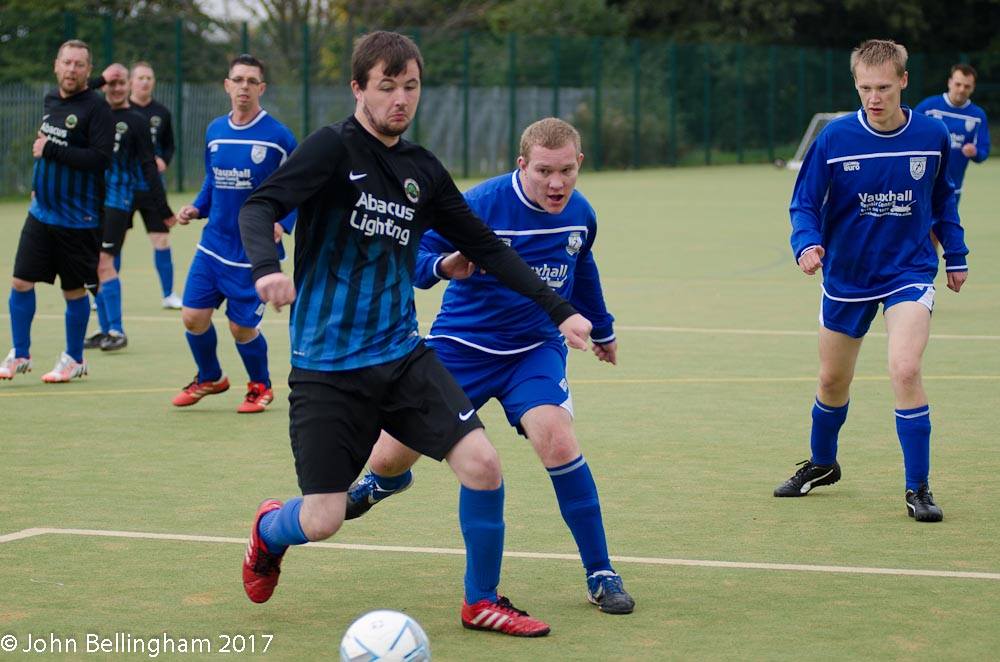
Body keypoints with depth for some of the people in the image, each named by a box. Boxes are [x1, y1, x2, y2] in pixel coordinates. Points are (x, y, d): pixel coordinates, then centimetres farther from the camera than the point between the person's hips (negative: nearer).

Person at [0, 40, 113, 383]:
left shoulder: (96, 108, -13)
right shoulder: (51, 100, 9)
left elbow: (100, 158, -23)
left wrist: (50, 150, -22)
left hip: (78, 219, -6)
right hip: (41, 211, 6)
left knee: (74, 291, 6)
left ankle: (74, 359, 22)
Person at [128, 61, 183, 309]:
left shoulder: (162, 113, 5)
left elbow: (169, 145, 14)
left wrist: (163, 161, -5)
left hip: (152, 186, 3)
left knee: (161, 239, 3)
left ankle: (168, 295, 13)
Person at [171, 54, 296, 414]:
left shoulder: (278, 137, -10)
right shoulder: (214, 131, 5)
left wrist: (282, 224, -20)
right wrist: (197, 208, 1)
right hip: (214, 245, 5)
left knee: (242, 327, 0)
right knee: (193, 316, 1)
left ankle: (260, 387, 27)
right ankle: (209, 378, 28)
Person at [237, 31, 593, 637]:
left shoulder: (423, 171, 9)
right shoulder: (334, 149, -8)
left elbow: (487, 248, 16)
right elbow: (259, 207, -20)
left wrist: (560, 310, 12)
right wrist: (267, 267, -41)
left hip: (403, 355, 5)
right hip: (327, 366, -5)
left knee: (482, 463, -11)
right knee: (322, 521, -5)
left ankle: (482, 603, 10)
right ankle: (269, 531, 34)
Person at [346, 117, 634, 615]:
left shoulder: (580, 216, -5)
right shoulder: (479, 206, -22)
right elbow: (414, 254, -19)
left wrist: (601, 329, 29)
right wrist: (443, 266, -41)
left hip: (535, 350, 2)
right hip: (462, 346, -1)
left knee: (557, 441, -27)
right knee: (389, 458, 4)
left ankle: (600, 574, -13)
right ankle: (386, 481, 48)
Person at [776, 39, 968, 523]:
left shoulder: (932, 135, -6)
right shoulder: (834, 138, -12)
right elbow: (805, 203, -7)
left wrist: (956, 256, 14)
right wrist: (807, 244, -27)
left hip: (909, 272, -1)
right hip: (846, 277, 1)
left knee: (904, 370, -21)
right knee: (832, 381, 14)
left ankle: (918, 488, -10)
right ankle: (822, 464, 42)